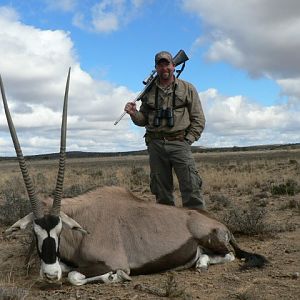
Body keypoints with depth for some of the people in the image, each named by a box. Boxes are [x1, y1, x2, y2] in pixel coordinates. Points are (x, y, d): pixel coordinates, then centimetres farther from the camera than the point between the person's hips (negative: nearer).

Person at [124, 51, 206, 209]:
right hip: (155, 144, 3)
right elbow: (144, 119, 18)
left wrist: (188, 140, -4)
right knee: (161, 192, 6)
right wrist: (134, 113, -3)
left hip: (179, 143, -3)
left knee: (191, 188, -12)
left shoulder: (187, 89, 8)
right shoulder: (149, 91, 15)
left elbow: (198, 119, 6)